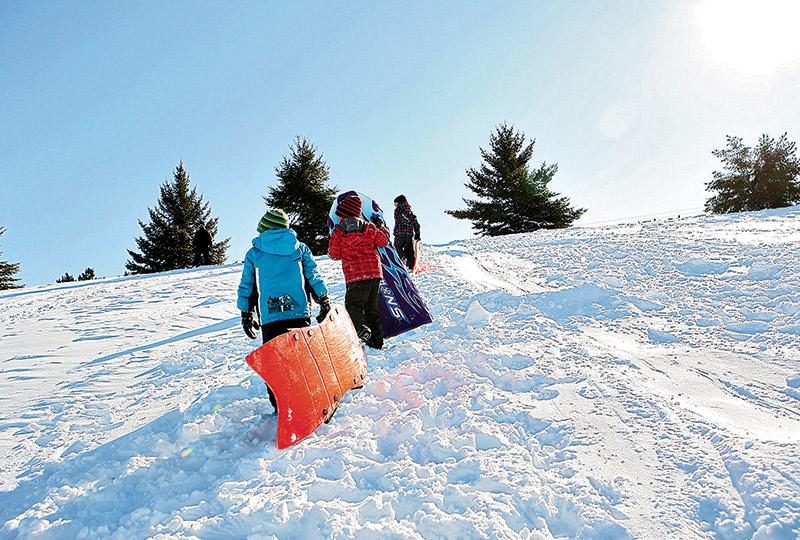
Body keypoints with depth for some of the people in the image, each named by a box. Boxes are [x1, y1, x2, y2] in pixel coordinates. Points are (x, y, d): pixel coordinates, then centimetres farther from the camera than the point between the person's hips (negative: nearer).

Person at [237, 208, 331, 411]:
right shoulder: (300, 248, 12)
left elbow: (246, 286, 12)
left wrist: (246, 315, 19)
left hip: (269, 317, -1)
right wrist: (324, 301, 13)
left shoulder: (254, 253, 11)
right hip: (299, 313, 1)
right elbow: (314, 277, 8)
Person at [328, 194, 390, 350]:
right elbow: (384, 241, 16)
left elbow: (334, 254, 3)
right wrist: (381, 225, 33)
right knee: (372, 308, 15)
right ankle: (377, 339, 17)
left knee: (353, 306, -5)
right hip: (374, 272, 5)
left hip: (355, 275, -5)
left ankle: (361, 329, -32)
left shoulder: (338, 231, -2)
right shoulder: (369, 227, 7)